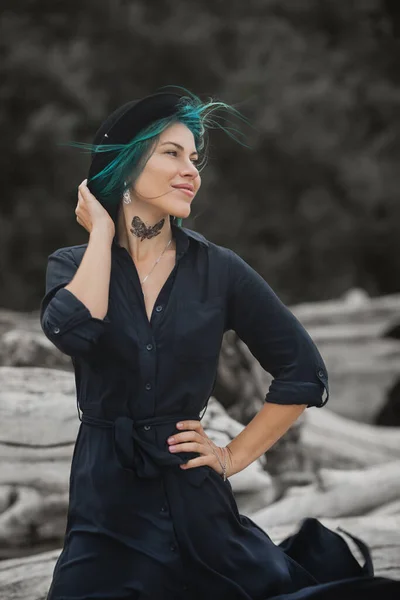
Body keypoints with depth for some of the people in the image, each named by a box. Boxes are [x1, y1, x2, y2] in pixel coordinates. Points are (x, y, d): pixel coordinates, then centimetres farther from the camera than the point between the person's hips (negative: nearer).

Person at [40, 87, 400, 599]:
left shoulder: (218, 269, 0)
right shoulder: (74, 265, 1)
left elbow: (304, 373, 4)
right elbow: (73, 331, -23)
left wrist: (235, 456, 1)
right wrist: (103, 233, -11)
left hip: (194, 502, 0)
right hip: (105, 500, 0)